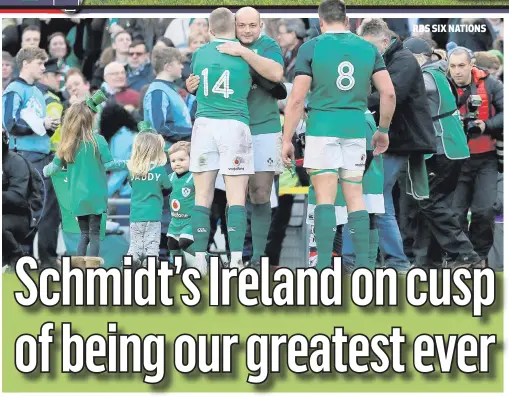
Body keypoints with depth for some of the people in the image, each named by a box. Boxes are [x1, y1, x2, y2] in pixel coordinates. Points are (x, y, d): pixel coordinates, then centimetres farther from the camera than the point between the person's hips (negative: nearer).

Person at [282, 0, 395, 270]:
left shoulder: (311, 48, -3)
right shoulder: (368, 49, 6)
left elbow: (296, 99, -5)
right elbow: (389, 93, 4)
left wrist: (287, 140, 0)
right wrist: (383, 130, 17)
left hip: (322, 127, -3)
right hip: (355, 129, 3)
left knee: (325, 198, -3)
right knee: (355, 197, 9)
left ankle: (324, 265, -11)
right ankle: (363, 263, 6)